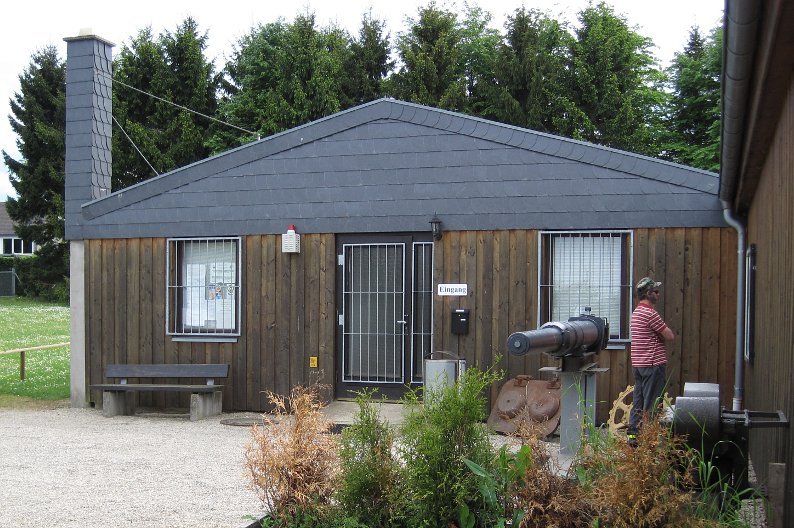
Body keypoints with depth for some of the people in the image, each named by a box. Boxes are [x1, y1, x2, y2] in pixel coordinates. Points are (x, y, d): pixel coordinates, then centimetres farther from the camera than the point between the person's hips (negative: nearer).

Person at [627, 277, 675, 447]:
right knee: (651, 404, -4)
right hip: (653, 363, -9)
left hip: (638, 363, 9)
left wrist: (658, 337, 0)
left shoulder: (637, 312, 15)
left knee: (638, 401, 12)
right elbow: (670, 336, -14)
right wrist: (662, 336, 4)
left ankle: (632, 435, 13)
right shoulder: (650, 313, -16)